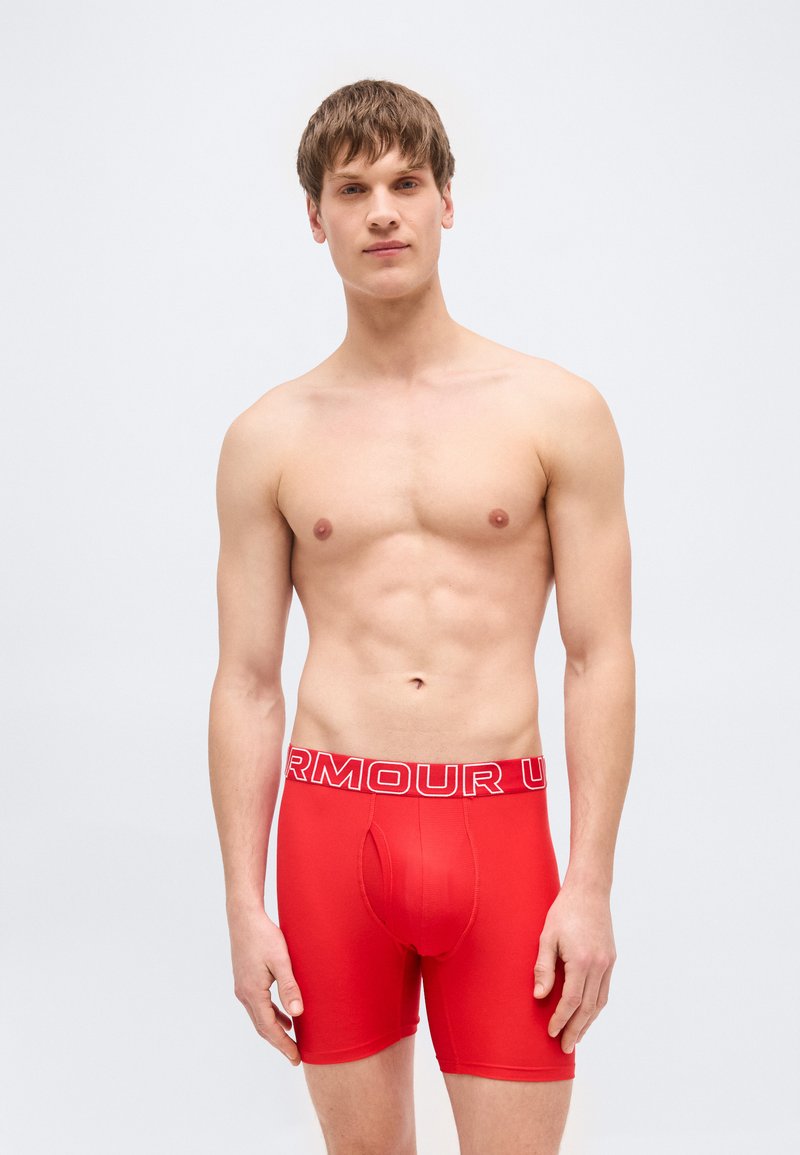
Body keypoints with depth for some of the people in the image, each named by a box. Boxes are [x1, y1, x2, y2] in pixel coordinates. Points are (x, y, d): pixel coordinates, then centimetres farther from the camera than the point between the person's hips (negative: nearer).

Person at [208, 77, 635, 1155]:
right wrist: (244, 903, 2)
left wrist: (592, 884, -5)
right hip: (331, 824, 1)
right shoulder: (268, 438, 5)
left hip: (497, 828, -1)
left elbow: (601, 659, 0)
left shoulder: (557, 410, 2)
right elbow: (246, 681, 6)